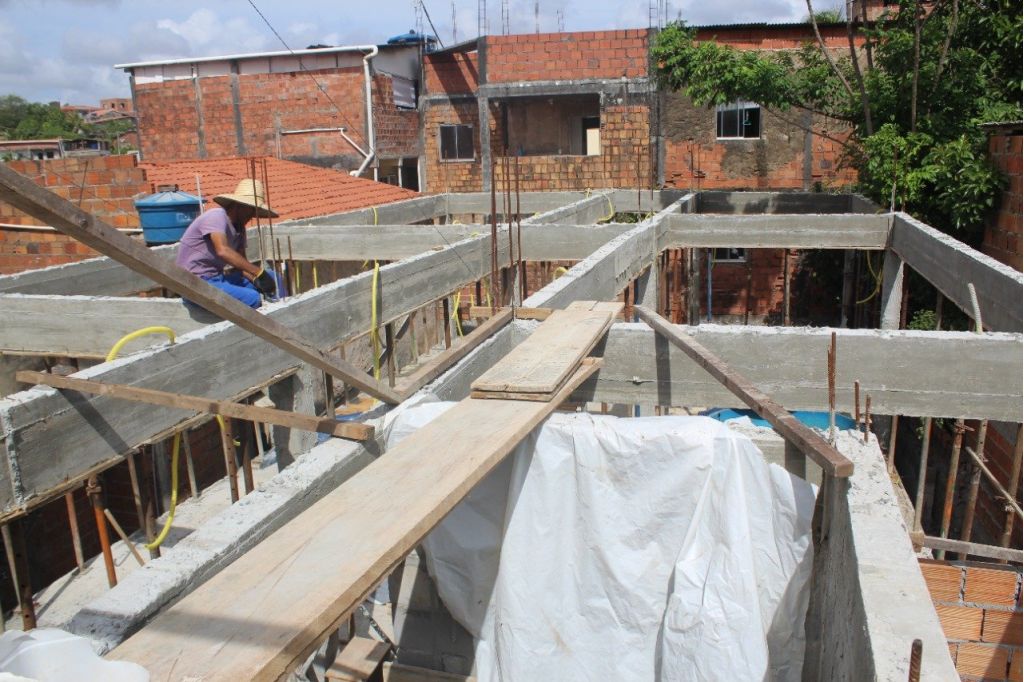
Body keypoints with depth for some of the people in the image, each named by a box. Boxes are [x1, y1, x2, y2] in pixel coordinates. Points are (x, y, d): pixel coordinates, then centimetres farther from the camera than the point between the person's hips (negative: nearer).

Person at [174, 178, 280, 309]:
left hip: (218, 277, 9)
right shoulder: (217, 216, -17)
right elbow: (223, 251, -34)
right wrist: (259, 273, -36)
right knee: (252, 298, -28)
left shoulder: (239, 227, 8)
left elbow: (241, 262, 6)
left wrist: (256, 279, -16)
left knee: (272, 278, 7)